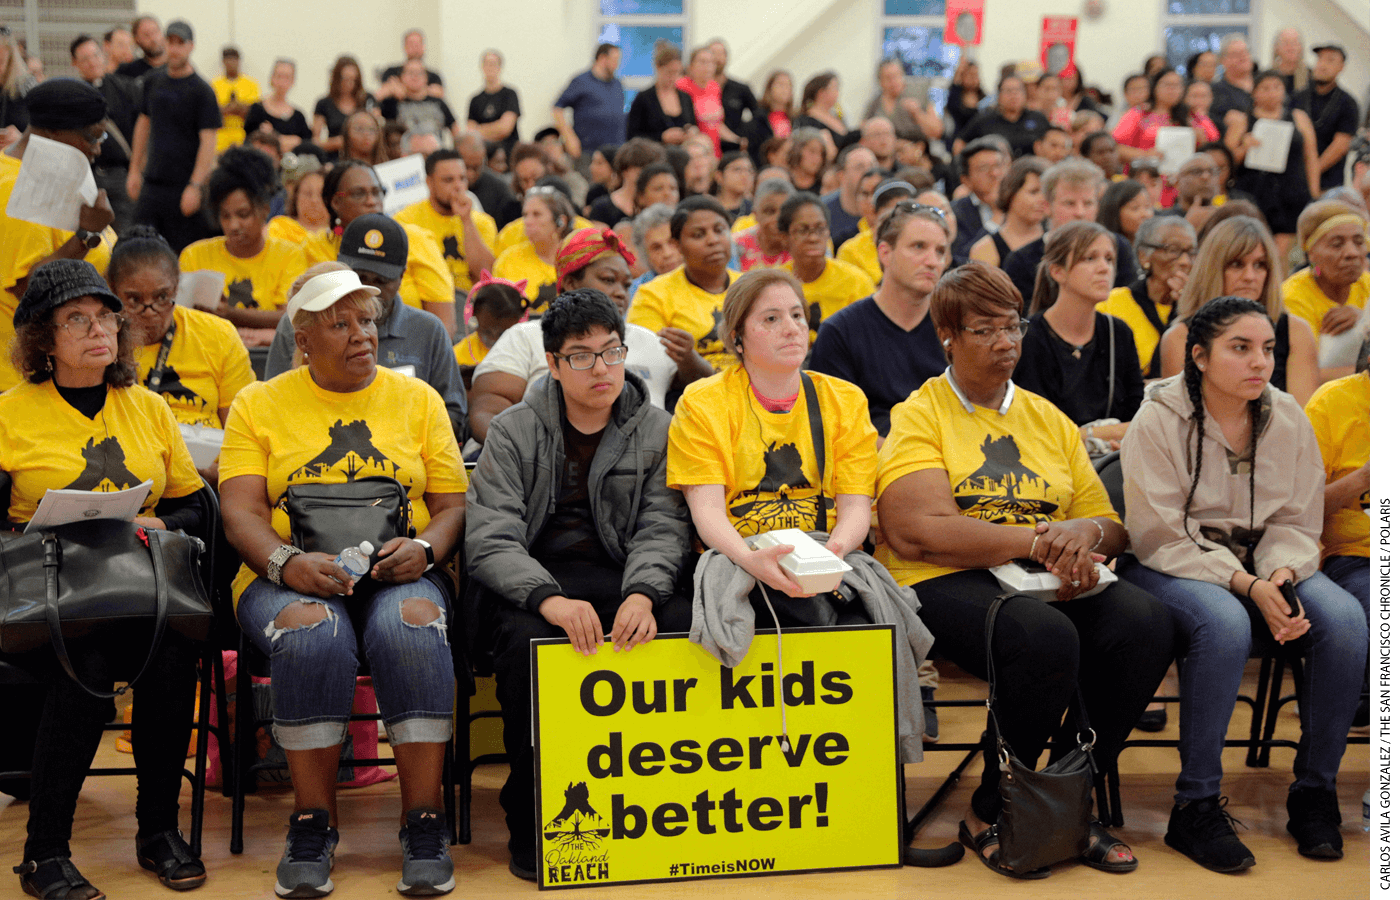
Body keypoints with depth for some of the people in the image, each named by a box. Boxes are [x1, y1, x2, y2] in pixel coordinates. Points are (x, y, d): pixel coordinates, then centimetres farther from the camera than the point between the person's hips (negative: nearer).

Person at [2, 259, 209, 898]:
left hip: (144, 585, 3)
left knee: (174, 653, -29)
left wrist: (159, 524, -3)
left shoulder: (150, 409, 16)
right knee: (84, 665, -33)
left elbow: (196, 509, 18)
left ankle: (159, 831, -10)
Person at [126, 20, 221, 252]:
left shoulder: (201, 91, -7)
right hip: (151, 183, 5)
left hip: (184, 186, -5)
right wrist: (135, 170, 18)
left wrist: (195, 186, -19)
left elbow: (208, 141, -12)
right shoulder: (152, 82, 11)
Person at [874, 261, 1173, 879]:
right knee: (1045, 637, -35)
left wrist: (1084, 533, -8)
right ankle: (991, 812, -10)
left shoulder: (1049, 420, 21)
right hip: (947, 584, -5)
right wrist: (1040, 540, -15)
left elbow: (1113, 528, 18)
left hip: (1055, 583, 5)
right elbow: (919, 532, -12)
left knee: (1146, 623, -24)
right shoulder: (918, 416, 4)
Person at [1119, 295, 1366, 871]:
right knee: (1225, 623, -37)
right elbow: (1160, 538, -14)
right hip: (1173, 569, -4)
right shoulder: (1158, 422, -11)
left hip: (1263, 566, 5)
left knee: (1344, 619, -25)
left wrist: (1282, 575, -17)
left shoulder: (1288, 419, 3)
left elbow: (1298, 523, 7)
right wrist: (1246, 586, -25)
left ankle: (1315, 792, -9)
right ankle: (1196, 806, -25)